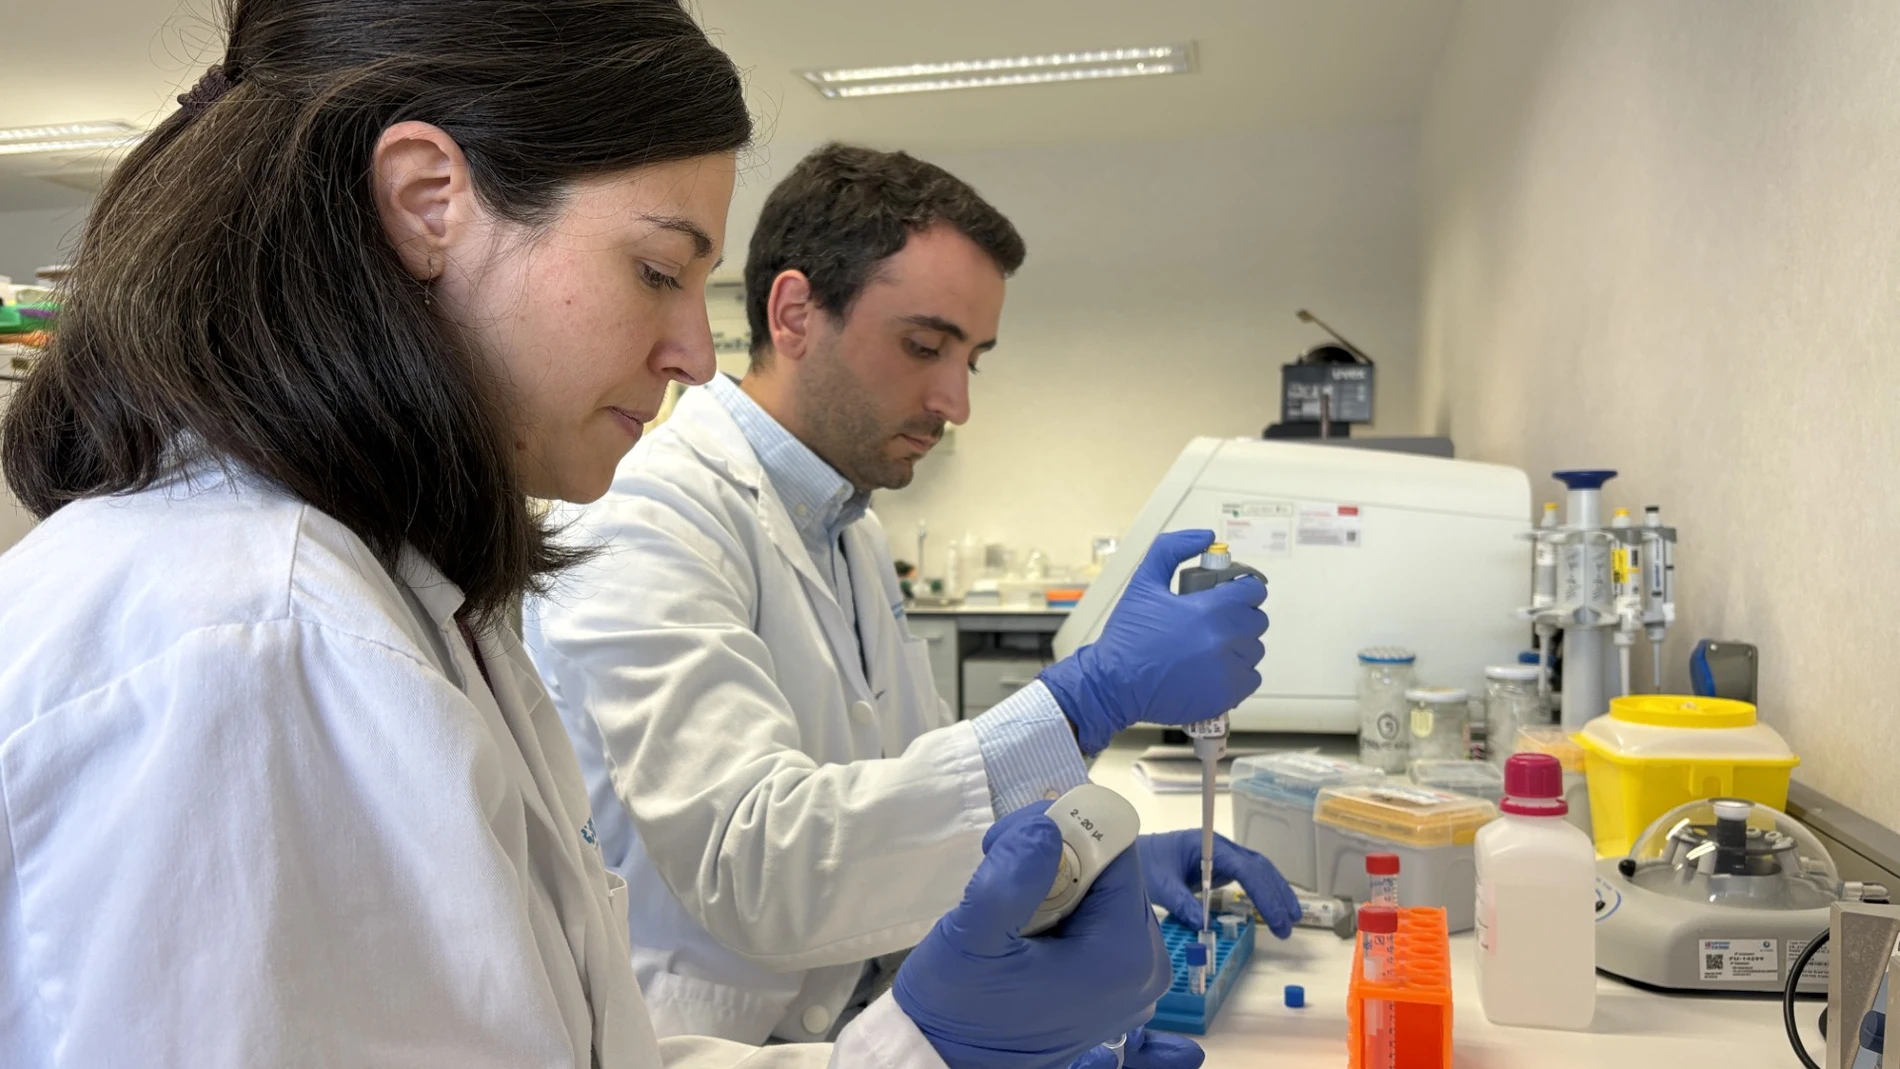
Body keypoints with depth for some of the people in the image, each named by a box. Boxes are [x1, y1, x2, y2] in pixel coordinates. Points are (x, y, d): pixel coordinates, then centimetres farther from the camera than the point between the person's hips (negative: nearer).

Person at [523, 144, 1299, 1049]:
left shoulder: (850, 536, 12)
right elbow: (755, 866, -26)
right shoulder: (646, 523, -16)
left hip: (857, 1027, 7)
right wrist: (1096, 693, -29)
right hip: (713, 1042, -7)